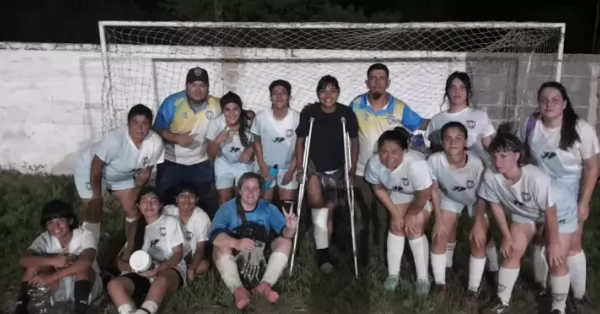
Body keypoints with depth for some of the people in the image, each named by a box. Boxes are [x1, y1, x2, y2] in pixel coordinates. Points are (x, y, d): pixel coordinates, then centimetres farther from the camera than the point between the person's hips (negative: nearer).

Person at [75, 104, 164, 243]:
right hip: (89, 169, -5)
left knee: (132, 209, 5)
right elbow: (96, 168, -27)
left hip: (122, 175, 5)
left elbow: (145, 173, -10)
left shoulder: (155, 143, -26)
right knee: (94, 214, -5)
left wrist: (135, 194, -2)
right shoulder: (114, 139, -40)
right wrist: (97, 197, -19)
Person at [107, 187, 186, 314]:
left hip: (169, 269, -4)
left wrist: (161, 266, -17)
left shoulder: (170, 221, 12)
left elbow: (178, 253, 3)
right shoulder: (136, 228, 22)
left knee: (161, 280, -39)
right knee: (114, 284, -24)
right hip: (142, 274, 4)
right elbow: (121, 261, 12)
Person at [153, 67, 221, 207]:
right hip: (171, 162, -1)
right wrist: (176, 138, -29)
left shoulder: (216, 105, -11)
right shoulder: (172, 102, -17)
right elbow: (157, 130, -13)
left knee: (202, 201, 16)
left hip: (201, 164, 2)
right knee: (165, 200, 11)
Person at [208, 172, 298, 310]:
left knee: (285, 242, -19)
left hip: (261, 255, 2)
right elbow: (214, 234, -27)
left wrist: (290, 229, -40)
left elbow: (284, 232, -13)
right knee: (222, 246, -30)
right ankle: (238, 289, -44)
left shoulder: (268, 208, -3)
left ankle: (265, 284, -34)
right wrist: (237, 243, -47)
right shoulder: (227, 208, -11)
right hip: (235, 256, -2)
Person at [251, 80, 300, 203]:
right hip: (266, 167, 1)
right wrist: (262, 165, -6)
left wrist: (291, 170, -9)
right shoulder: (261, 117, -15)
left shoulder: (297, 118, -18)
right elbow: (257, 142, 0)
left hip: (288, 168, -1)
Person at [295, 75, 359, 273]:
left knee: (329, 211, 7)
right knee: (317, 202, -21)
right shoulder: (308, 112, -12)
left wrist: (352, 171, -4)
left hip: (337, 169, 1)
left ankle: (324, 252, 24)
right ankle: (323, 252, -1)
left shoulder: (347, 114, -11)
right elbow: (300, 141, -4)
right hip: (314, 166, -1)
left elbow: (354, 142, 0)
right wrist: (300, 169, -9)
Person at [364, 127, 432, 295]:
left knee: (414, 229, -13)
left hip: (422, 196, -3)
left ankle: (423, 278, 2)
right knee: (396, 226, -7)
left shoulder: (416, 164, -43)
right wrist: (395, 213, -9)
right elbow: (378, 188, -9)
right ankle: (393, 274, 8)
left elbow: (424, 195, -27)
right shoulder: (374, 164, -30)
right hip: (398, 194, 4)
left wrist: (411, 214, -13)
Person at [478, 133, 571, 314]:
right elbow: (496, 205, -12)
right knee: (512, 252, 0)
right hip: (523, 214, 4)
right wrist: (506, 236, -5)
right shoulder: (490, 176, -29)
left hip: (558, 214, -4)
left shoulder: (536, 178, -41)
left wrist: (554, 243, -15)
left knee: (556, 260, -5)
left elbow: (550, 212, -27)